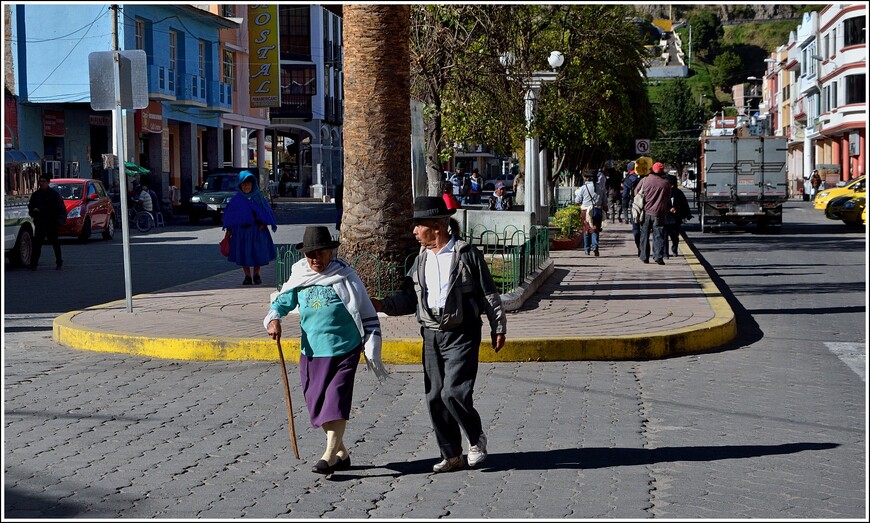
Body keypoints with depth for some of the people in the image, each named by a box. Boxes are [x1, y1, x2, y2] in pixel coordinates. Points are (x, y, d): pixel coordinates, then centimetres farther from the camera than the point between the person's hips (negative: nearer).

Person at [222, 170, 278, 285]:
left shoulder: (258, 197, 3)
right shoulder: (236, 199, 1)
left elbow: (266, 210, 5)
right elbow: (229, 215, 4)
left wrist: (263, 223, -10)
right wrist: (228, 230, 0)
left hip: (257, 229, 0)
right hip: (241, 230, 0)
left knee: (258, 253, 3)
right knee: (243, 254, 0)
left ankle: (256, 275, 18)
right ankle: (247, 276, 11)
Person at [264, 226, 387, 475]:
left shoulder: (345, 278, -7)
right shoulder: (299, 279, 4)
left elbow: (367, 314, -3)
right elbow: (281, 302, 17)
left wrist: (372, 351, -4)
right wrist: (273, 319, -6)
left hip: (344, 350, -5)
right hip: (311, 352, 5)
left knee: (336, 400, -13)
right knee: (317, 403, 8)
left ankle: (329, 455, -12)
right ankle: (341, 453, 23)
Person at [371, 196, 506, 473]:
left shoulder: (467, 254, -7)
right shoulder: (422, 259, 11)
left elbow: (489, 294, -3)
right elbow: (409, 298, 12)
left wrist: (498, 328, -2)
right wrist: (382, 305, -4)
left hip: (461, 334, -6)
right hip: (431, 335, 6)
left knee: (453, 392, -16)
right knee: (435, 397, 6)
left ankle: (476, 439, 10)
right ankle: (451, 455, 17)